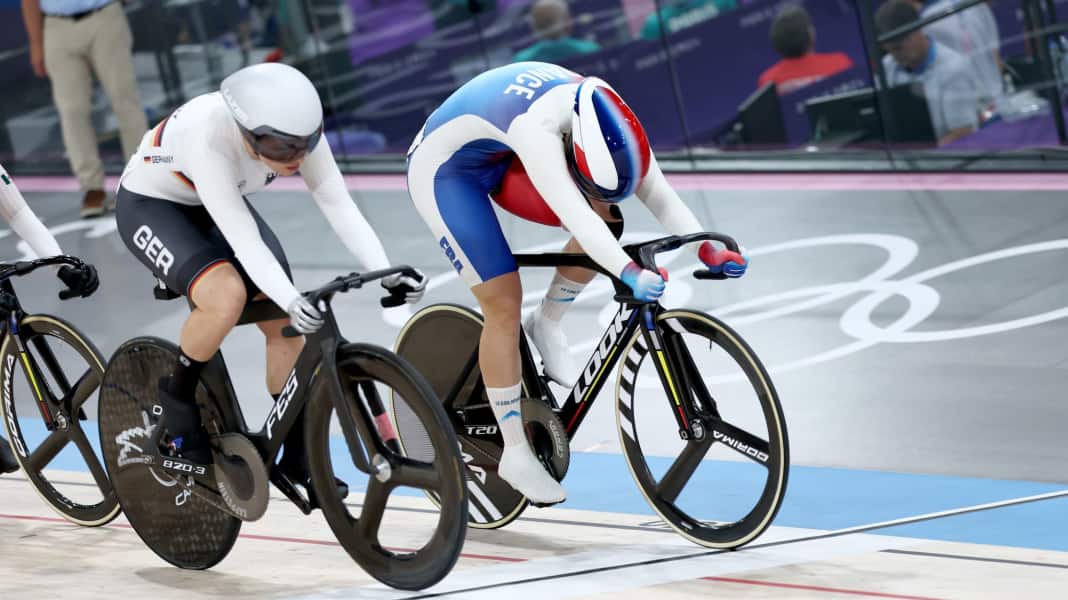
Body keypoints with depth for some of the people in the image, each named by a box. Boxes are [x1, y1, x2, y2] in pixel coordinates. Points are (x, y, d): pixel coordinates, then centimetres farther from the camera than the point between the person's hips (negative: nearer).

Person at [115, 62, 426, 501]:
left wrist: (387, 274, -37)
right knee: (227, 296, -32)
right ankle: (177, 395, -6)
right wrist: (291, 301, -54)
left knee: (285, 326, -7)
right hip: (150, 206, -6)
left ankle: (298, 457, 8)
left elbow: (339, 205, -25)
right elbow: (243, 237, -42)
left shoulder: (297, 130, -25)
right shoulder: (209, 137, -41)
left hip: (215, 206, 6)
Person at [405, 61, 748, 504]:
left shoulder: (607, 118, -21)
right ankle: (515, 454, -3)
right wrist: (628, 272, -61)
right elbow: (573, 214, -51)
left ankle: (547, 324, 9)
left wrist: (708, 251, -31)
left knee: (606, 223, -13)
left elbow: (658, 194, -19)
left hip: (499, 161, 7)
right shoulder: (536, 126, -42)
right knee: (504, 303, -13)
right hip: (443, 169, -6)